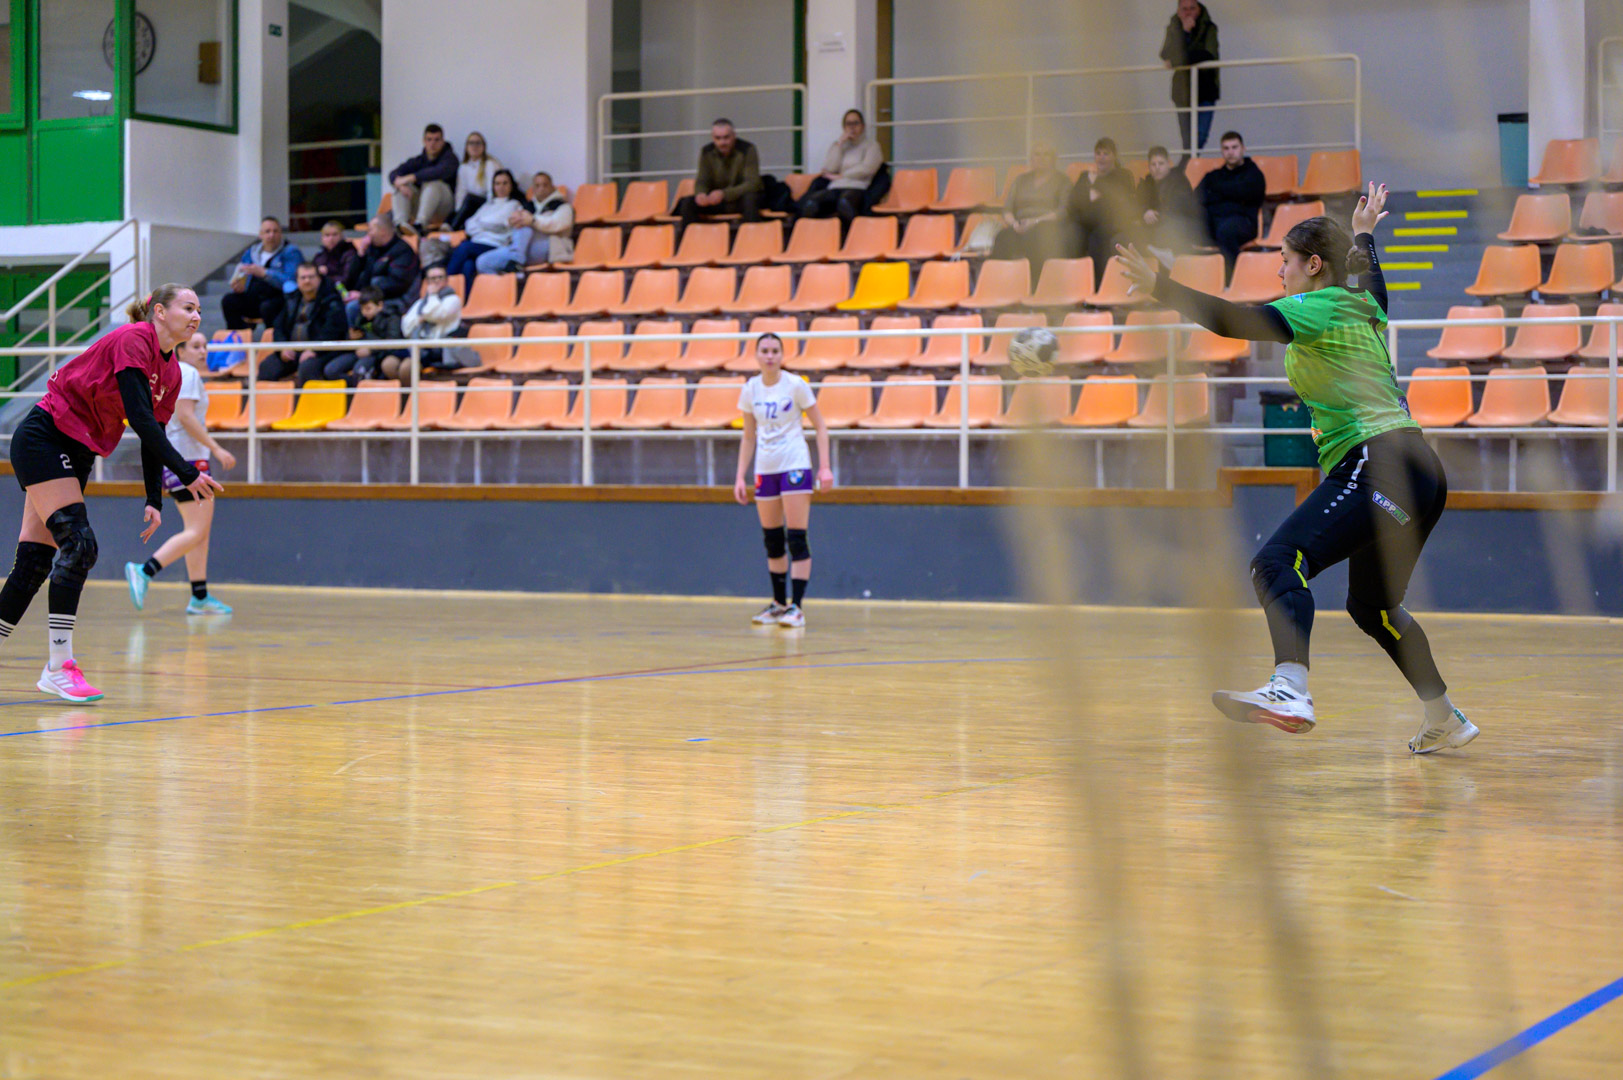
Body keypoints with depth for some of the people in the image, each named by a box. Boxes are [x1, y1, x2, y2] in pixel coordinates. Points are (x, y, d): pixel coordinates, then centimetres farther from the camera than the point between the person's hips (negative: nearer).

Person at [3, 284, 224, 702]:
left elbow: (153, 437, 11)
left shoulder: (171, 373, 9)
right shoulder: (133, 340, -18)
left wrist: (154, 502, 0)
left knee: (36, 559, 4)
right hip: (42, 439, -9)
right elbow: (139, 418, -26)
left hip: (76, 454, 9)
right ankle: (58, 666, -17)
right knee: (78, 543, -18)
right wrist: (187, 474, -28)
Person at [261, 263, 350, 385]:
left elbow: (331, 331, -13)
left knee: (307, 368, -38)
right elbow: (279, 327, 19)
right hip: (292, 350, 6)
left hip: (320, 352, -6)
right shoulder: (293, 300, 19)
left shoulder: (331, 301, -1)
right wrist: (283, 347, -1)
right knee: (266, 366, -18)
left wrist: (313, 350, -22)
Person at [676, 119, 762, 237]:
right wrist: (700, 194, -28)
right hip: (717, 199, 4)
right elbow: (702, 181, -1)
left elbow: (752, 184, -21)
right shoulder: (706, 152, -3)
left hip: (740, 198, -4)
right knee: (687, 202, -20)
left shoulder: (747, 150, -15)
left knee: (749, 199, -39)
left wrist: (724, 194, -37)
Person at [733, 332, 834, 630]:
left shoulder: (795, 385, -6)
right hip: (765, 469, 4)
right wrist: (740, 477, 8)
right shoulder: (750, 390, 5)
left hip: (795, 466, -4)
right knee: (772, 539, 8)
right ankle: (778, 603, 18)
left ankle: (796, 606, -9)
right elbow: (749, 437, 13)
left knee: (796, 538, -10)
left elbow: (820, 426, -1)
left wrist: (825, 467, -9)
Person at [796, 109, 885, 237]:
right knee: (811, 203, -33)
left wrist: (840, 176, 3)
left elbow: (867, 169, 0)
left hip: (857, 188, -4)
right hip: (834, 188, 4)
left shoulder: (871, 145, 17)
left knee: (845, 202, -44)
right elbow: (829, 169, 10)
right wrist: (840, 144, 8)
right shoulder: (837, 145, 27)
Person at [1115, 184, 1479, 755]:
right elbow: (1372, 280, 49)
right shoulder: (1363, 306, 22)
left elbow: (1237, 321, -19)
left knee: (1278, 562, -27)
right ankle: (1444, 719, 35)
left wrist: (1158, 285, -20)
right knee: (1372, 605, 26)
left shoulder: (1320, 308, -3)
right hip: (1417, 472, 10)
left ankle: (1290, 691, -51)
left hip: (1380, 466, -10)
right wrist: (1363, 233, 67)